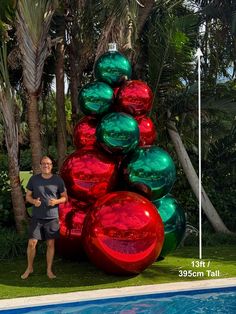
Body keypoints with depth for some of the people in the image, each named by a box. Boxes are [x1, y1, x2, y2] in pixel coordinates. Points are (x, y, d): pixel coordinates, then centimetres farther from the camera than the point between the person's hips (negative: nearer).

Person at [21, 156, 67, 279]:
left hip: (52, 217, 0)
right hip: (36, 217, 0)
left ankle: (49, 270, 19)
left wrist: (56, 201, -15)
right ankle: (29, 268, 20)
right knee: (32, 243, -1)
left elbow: (65, 197, 6)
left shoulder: (58, 180, -1)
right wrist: (34, 201, -14)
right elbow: (27, 196, 7)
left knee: (50, 244, 6)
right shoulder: (34, 179, 1)